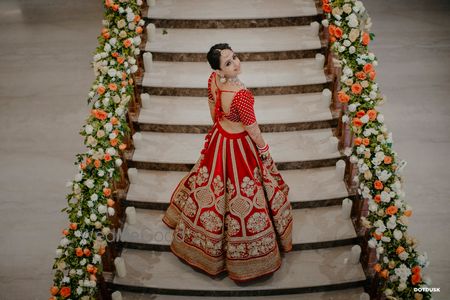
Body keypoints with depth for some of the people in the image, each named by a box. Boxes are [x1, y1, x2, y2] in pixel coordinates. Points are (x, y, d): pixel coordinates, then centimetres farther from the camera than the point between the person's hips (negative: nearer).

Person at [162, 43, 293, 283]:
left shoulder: (212, 80, -13)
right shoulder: (241, 95, -36)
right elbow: (252, 127, -22)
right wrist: (264, 149, -4)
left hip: (219, 138, 7)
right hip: (239, 145, -7)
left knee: (213, 185, 29)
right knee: (239, 193, 11)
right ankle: (243, 254, 34)